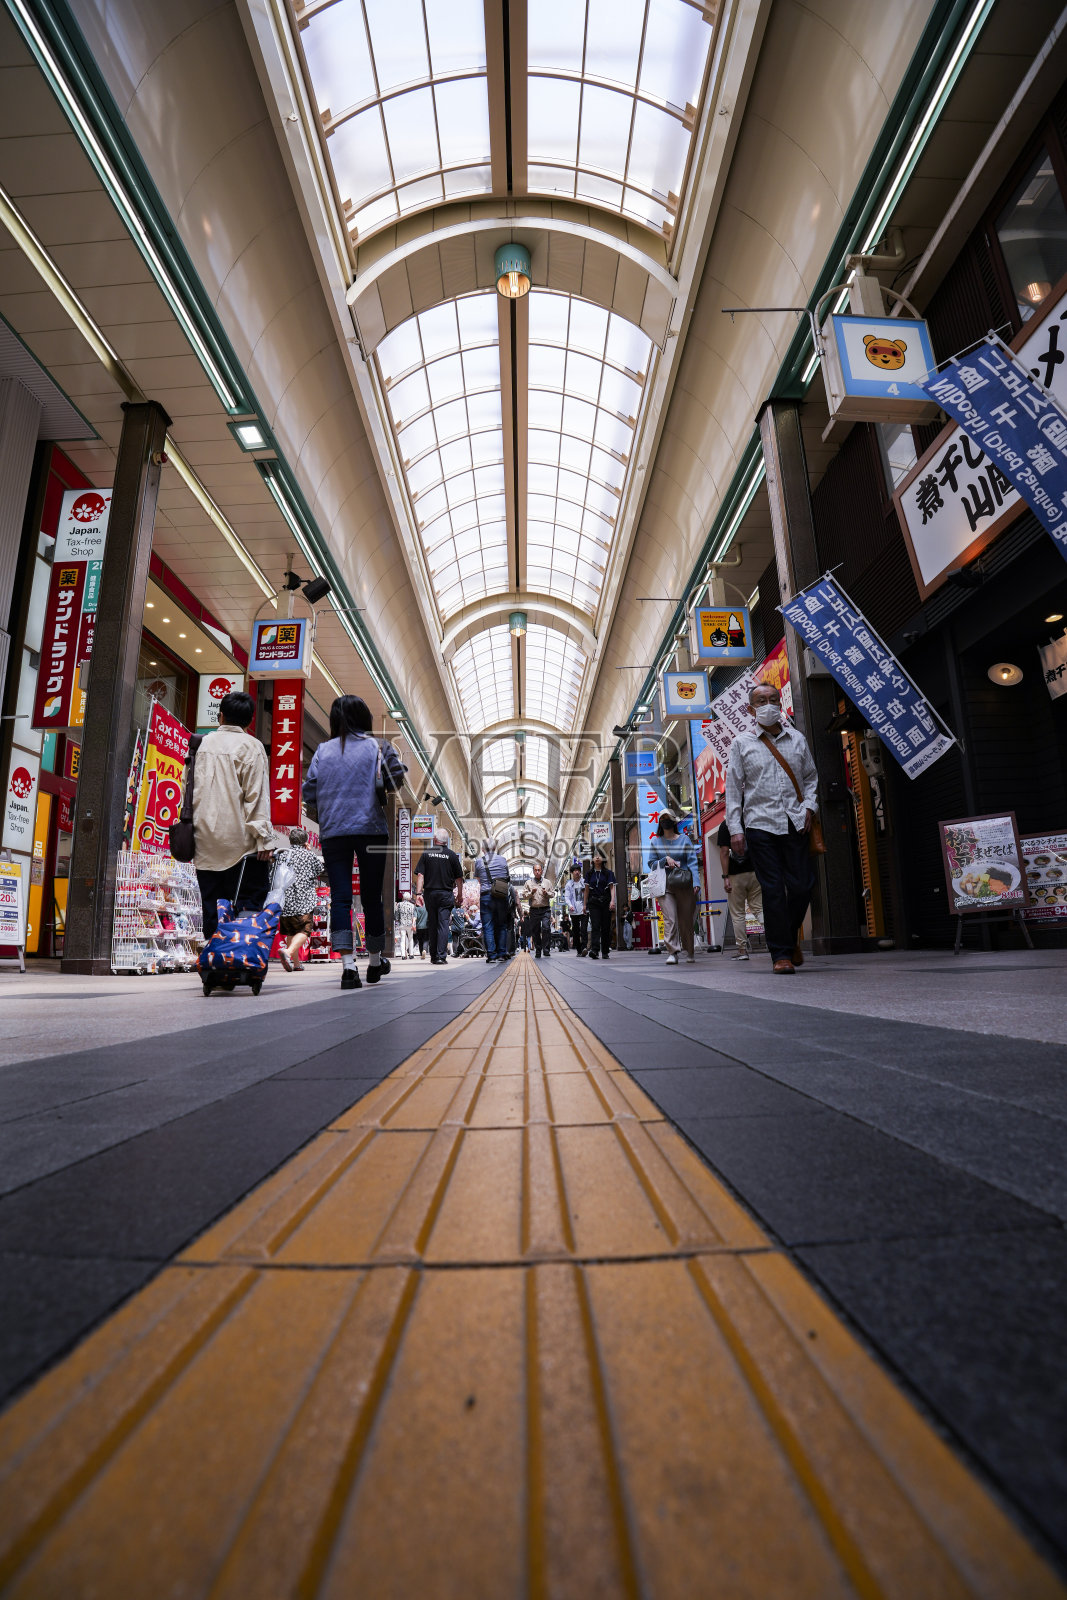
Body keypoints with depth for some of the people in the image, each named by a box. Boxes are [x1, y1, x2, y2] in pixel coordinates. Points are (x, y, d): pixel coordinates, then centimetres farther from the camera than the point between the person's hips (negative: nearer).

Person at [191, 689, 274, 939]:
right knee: (249, 903, -1)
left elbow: (191, 789, 14)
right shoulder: (251, 747, -6)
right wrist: (264, 839, -8)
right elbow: (257, 797, -10)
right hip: (240, 841, -5)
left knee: (211, 905, 12)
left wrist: (192, 828, 22)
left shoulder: (203, 743, 10)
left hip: (205, 840, 5)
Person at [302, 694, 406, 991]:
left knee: (340, 896, 1)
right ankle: (375, 961, 24)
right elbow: (396, 780, -10)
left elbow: (308, 793, 5)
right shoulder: (377, 747, 0)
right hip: (371, 830, -1)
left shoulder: (323, 751, 7)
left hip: (333, 832, 1)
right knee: (371, 896, 9)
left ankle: (348, 964, -11)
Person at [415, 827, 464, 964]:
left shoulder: (426, 853, 2)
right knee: (443, 924, -1)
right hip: (446, 894, -1)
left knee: (433, 925, 11)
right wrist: (459, 895, 12)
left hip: (430, 893, 1)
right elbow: (459, 878, 3)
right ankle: (441, 956, -8)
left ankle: (433, 956, 18)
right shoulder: (452, 855, 0)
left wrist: (418, 893, -5)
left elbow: (420, 875, -4)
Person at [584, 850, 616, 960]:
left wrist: (612, 901, -14)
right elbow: (587, 889, 13)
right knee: (595, 926, -12)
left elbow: (612, 888, 0)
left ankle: (605, 952, 11)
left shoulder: (608, 873, 6)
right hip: (593, 902, 0)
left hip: (605, 902, 0)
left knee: (606, 927, 1)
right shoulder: (590, 873, 10)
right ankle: (594, 950, -21)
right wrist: (585, 904, 12)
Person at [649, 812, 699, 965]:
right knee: (669, 919, -13)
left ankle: (689, 952, 22)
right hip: (665, 885, 0)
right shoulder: (655, 841, 11)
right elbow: (651, 863, 11)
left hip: (684, 884, 0)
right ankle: (672, 953, -13)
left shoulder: (684, 839, 7)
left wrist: (695, 882, -14)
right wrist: (666, 860, -7)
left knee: (686, 919, 4)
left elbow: (693, 861, -1)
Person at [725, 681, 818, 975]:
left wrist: (809, 806, 3)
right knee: (773, 890, -4)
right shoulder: (742, 744, 7)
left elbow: (811, 777, 21)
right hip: (760, 824, -2)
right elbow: (733, 788, 5)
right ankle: (781, 953, 6)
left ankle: (791, 938, 26)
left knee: (802, 886, -2)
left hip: (795, 823, 2)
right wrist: (735, 828, -2)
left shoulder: (797, 739, 14)